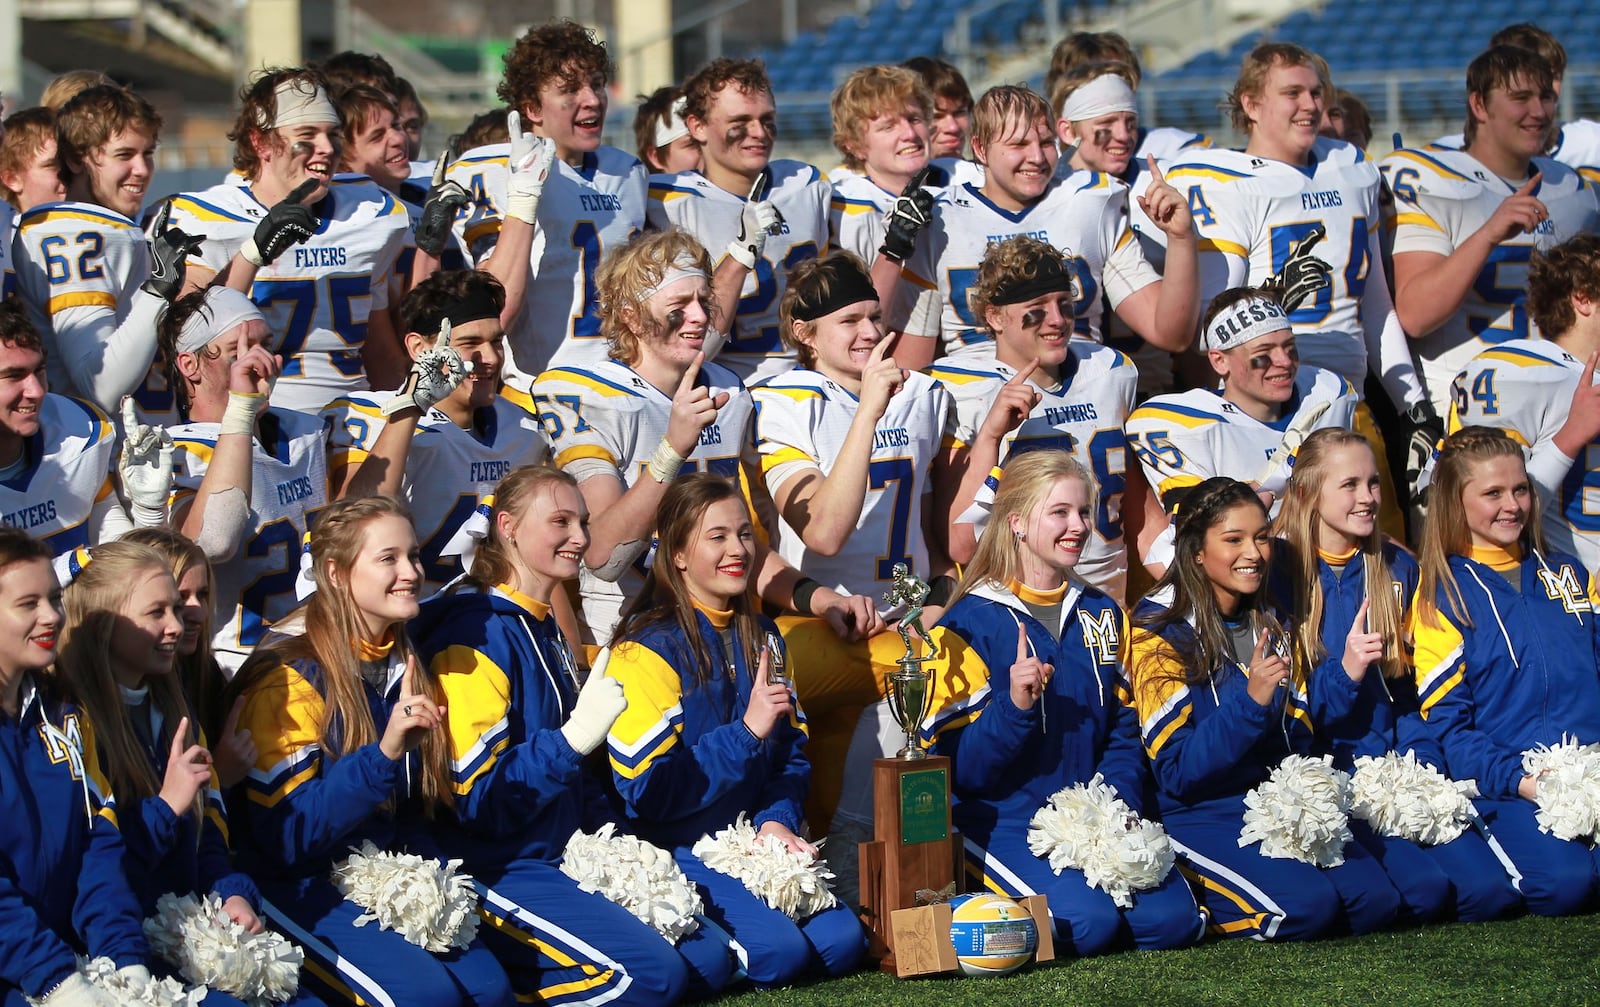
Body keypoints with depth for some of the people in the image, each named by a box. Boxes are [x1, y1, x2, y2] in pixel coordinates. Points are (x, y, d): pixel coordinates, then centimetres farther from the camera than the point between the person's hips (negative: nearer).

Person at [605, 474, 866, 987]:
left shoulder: (761, 637, 12)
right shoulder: (649, 649, -10)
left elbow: (791, 751, 15)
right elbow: (647, 789, -15)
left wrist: (777, 819, -7)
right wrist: (746, 732, -21)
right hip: (677, 850, -7)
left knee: (843, 942, -15)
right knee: (780, 950, -27)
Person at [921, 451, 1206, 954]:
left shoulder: (1102, 615, 15)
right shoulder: (972, 622, -5)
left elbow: (1123, 733, 16)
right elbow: (957, 766, -9)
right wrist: (1013, 706, -28)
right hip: (1004, 824, -5)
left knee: (1174, 917, -19)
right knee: (1086, 921, -29)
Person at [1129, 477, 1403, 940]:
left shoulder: (1268, 625, 14)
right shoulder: (1161, 632, -8)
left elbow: (1299, 740, 16)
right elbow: (1177, 771, -14)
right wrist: (1250, 701, -27)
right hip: (1203, 814, -7)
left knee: (1376, 900, -15)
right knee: (1306, 905, -28)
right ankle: (1195, 899, -1)